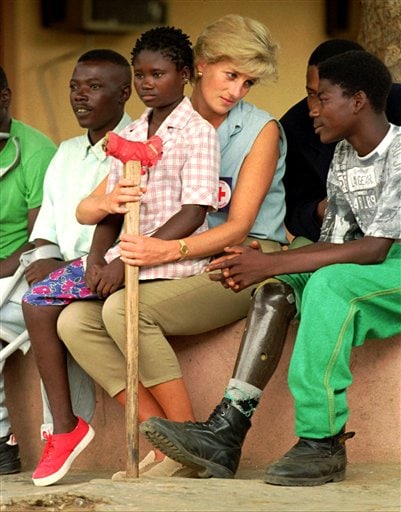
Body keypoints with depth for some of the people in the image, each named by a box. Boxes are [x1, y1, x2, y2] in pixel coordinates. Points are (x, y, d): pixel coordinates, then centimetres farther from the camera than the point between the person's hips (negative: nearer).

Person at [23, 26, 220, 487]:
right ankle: (64, 427, -7)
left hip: (171, 257, -7)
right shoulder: (129, 136, 16)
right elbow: (111, 209, 14)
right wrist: (95, 259, -7)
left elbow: (193, 214, -15)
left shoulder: (197, 132, -6)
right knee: (38, 301, -8)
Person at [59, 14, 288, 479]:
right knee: (75, 320, -17)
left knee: (124, 309, -29)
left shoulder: (261, 130, -2)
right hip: (180, 267, 6)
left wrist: (168, 251, -27)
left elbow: (238, 227, -11)